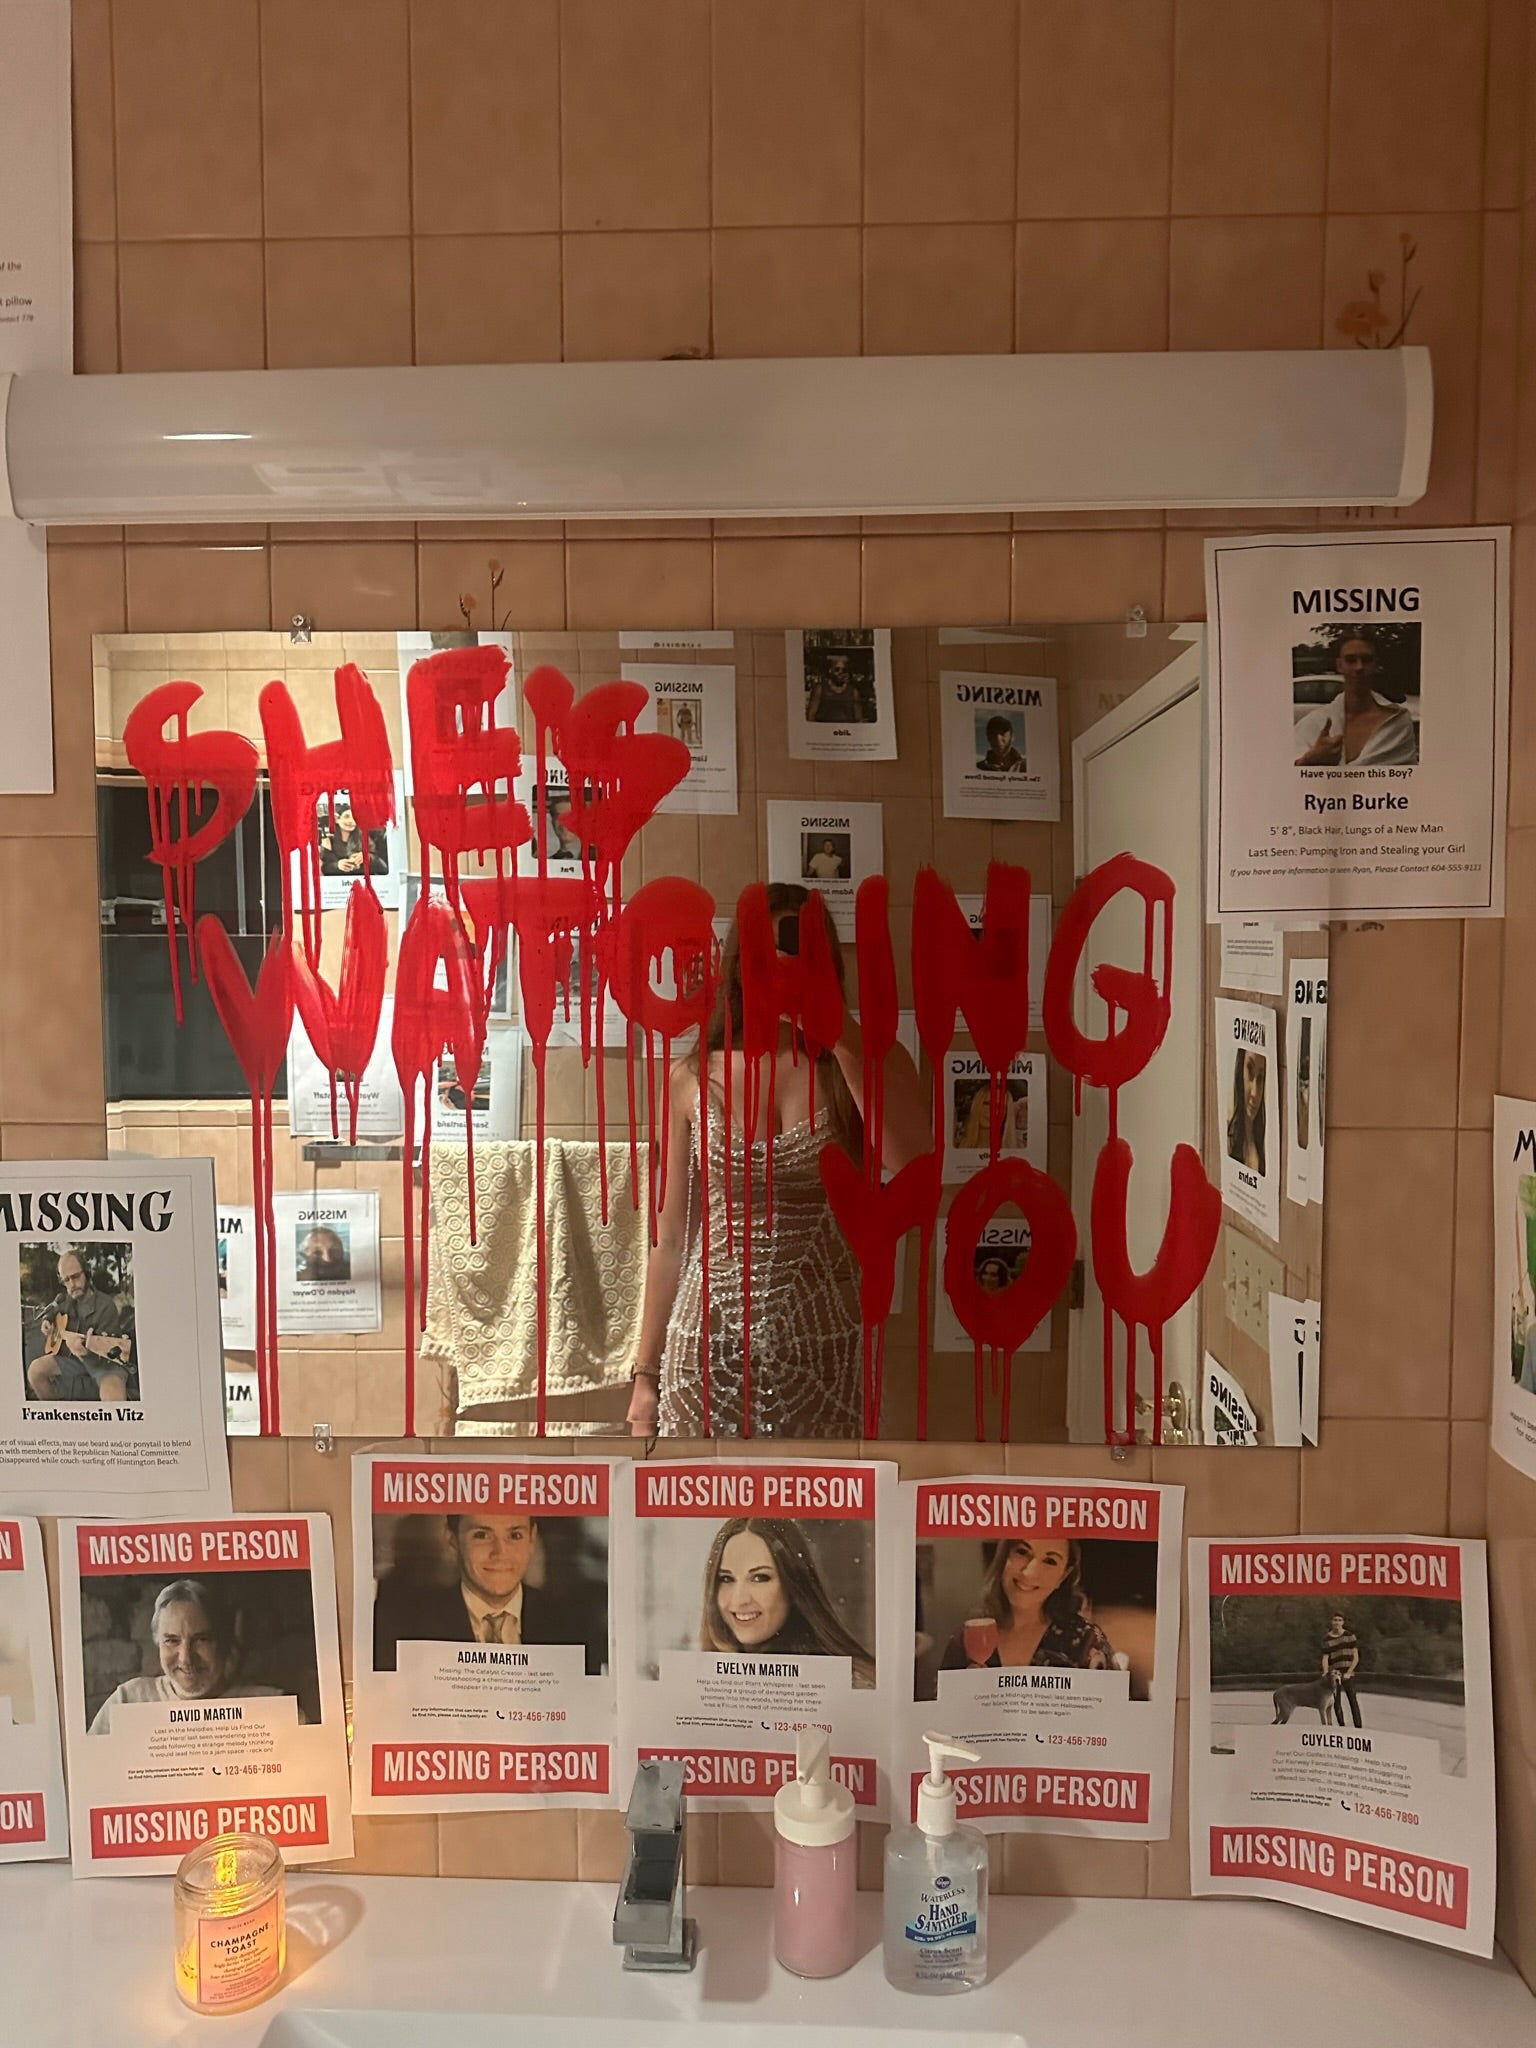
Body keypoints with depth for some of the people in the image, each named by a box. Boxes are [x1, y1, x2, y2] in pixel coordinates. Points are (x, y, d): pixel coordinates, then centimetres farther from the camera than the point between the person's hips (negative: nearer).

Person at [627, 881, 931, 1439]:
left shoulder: (869, 1063, 0)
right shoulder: (695, 1077, 2)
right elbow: (670, 1240, 6)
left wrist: (844, 1038, -21)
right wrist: (646, 1374, 6)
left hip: (823, 1360, -1)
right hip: (709, 1354, 1)